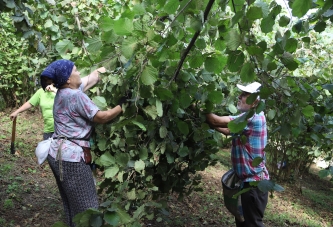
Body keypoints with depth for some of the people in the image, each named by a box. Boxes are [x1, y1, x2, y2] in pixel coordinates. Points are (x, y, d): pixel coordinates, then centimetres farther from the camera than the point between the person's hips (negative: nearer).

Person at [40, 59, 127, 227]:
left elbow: (91, 78, 18)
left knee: (71, 203, 20)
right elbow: (101, 118, -12)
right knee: (85, 206, 0)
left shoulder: (64, 91, 9)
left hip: (58, 154, 10)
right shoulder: (76, 95, -18)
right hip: (70, 157, -10)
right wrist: (121, 106, -2)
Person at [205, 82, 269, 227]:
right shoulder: (251, 117, 11)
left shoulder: (253, 118, -23)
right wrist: (209, 121, 0)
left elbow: (216, 121, -26)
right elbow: (227, 130, 12)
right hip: (249, 179, 10)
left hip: (254, 181, -10)